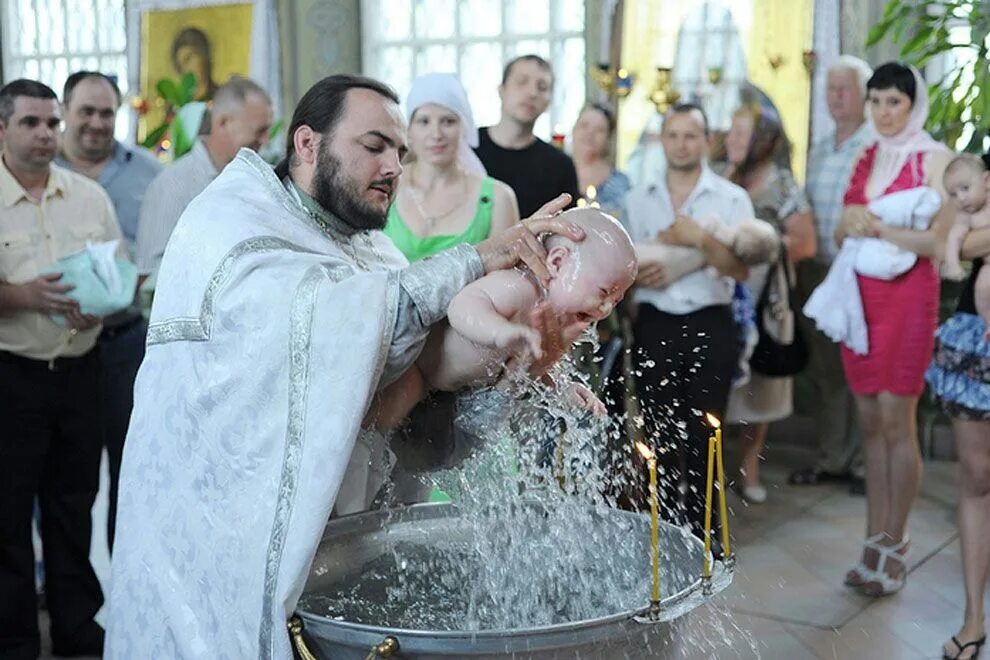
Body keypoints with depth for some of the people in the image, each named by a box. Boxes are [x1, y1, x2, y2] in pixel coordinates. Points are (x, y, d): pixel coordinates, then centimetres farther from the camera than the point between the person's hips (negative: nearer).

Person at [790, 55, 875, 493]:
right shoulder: (818, 152, 14)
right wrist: (800, 272, 14)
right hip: (816, 274, 7)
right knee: (824, 370, 13)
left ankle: (864, 462, 13)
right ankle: (831, 458, 25)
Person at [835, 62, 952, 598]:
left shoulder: (933, 158, -3)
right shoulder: (865, 158, 15)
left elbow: (939, 237, -12)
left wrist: (879, 228, -18)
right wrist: (848, 225, -5)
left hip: (906, 297, -5)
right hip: (859, 296, 6)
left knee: (896, 422, -5)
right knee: (870, 422, 8)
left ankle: (894, 545, 6)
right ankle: (875, 541, 15)